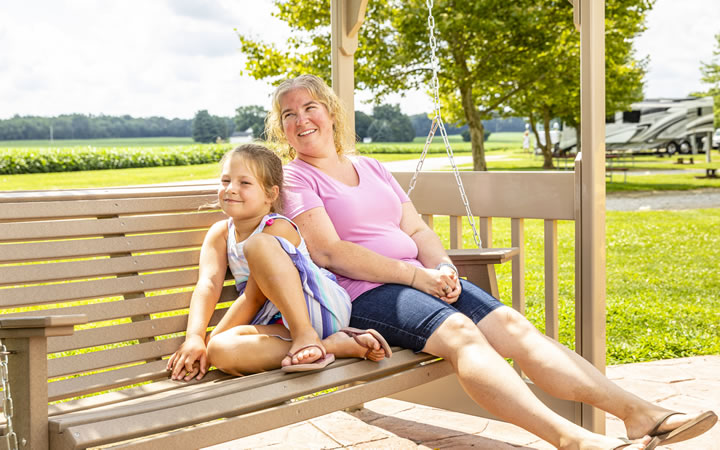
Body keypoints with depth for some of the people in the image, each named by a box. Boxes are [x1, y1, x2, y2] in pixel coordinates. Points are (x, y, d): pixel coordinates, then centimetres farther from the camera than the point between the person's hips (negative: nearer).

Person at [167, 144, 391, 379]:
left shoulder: (279, 228, -9)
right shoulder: (220, 233, 11)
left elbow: (253, 299, -15)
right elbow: (208, 284, -5)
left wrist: (210, 340, -16)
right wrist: (195, 338, -22)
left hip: (320, 305, -6)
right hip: (281, 323, 6)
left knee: (258, 244, -26)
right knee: (221, 351, -30)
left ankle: (306, 335, -30)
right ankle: (337, 345, -26)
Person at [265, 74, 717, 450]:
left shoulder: (371, 169, 22)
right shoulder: (294, 179, 1)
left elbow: (416, 230, 17)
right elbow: (330, 253, -12)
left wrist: (443, 267, -5)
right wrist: (416, 275, -15)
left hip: (422, 278, 7)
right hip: (362, 295, -6)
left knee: (512, 324, -14)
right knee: (459, 331, -32)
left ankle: (638, 411, -22)